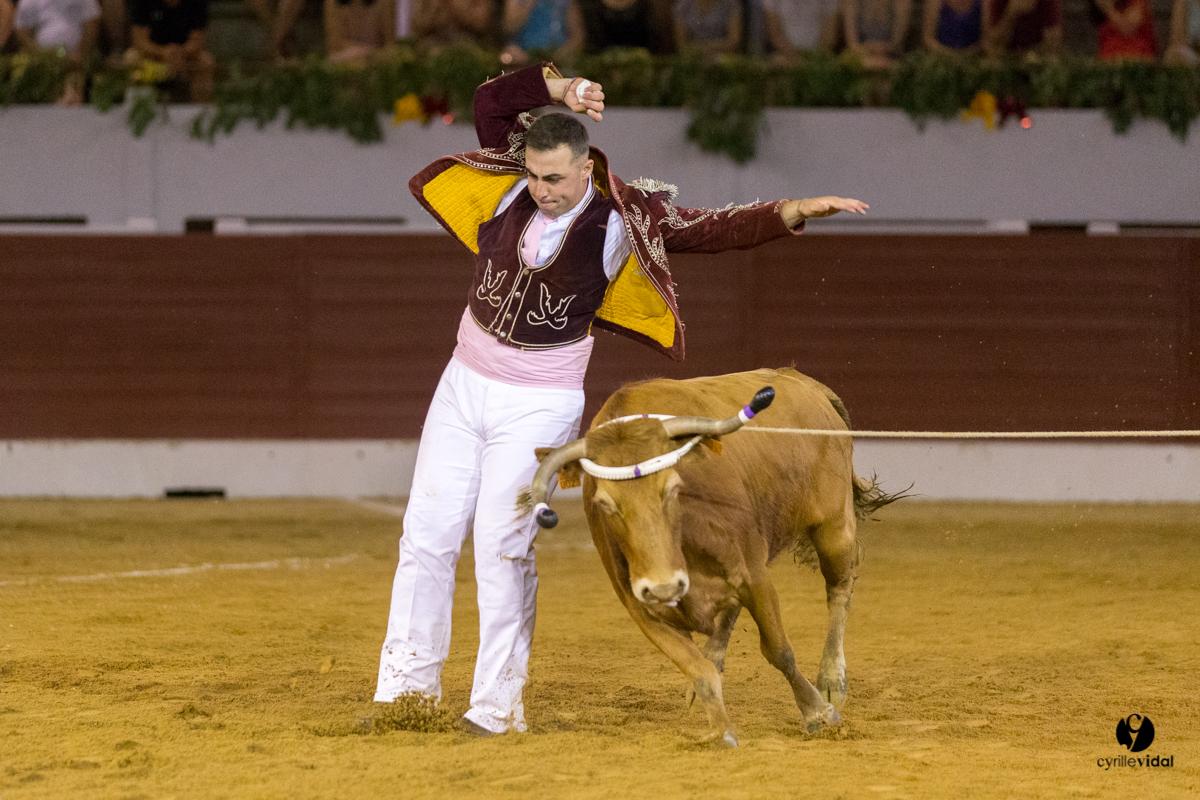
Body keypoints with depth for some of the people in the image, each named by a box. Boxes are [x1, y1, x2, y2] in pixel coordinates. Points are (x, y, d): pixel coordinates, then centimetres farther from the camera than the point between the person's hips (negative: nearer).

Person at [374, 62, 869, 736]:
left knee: (503, 545, -8)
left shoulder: (623, 220, -14)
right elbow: (492, 101, -1)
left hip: (540, 407, -4)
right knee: (428, 535, 4)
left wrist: (792, 213, -31)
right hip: (465, 384, 4)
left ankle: (498, 704, 1)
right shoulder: (515, 186, -5)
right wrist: (559, 87, -13)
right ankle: (409, 685, 14)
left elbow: (715, 230, -18)